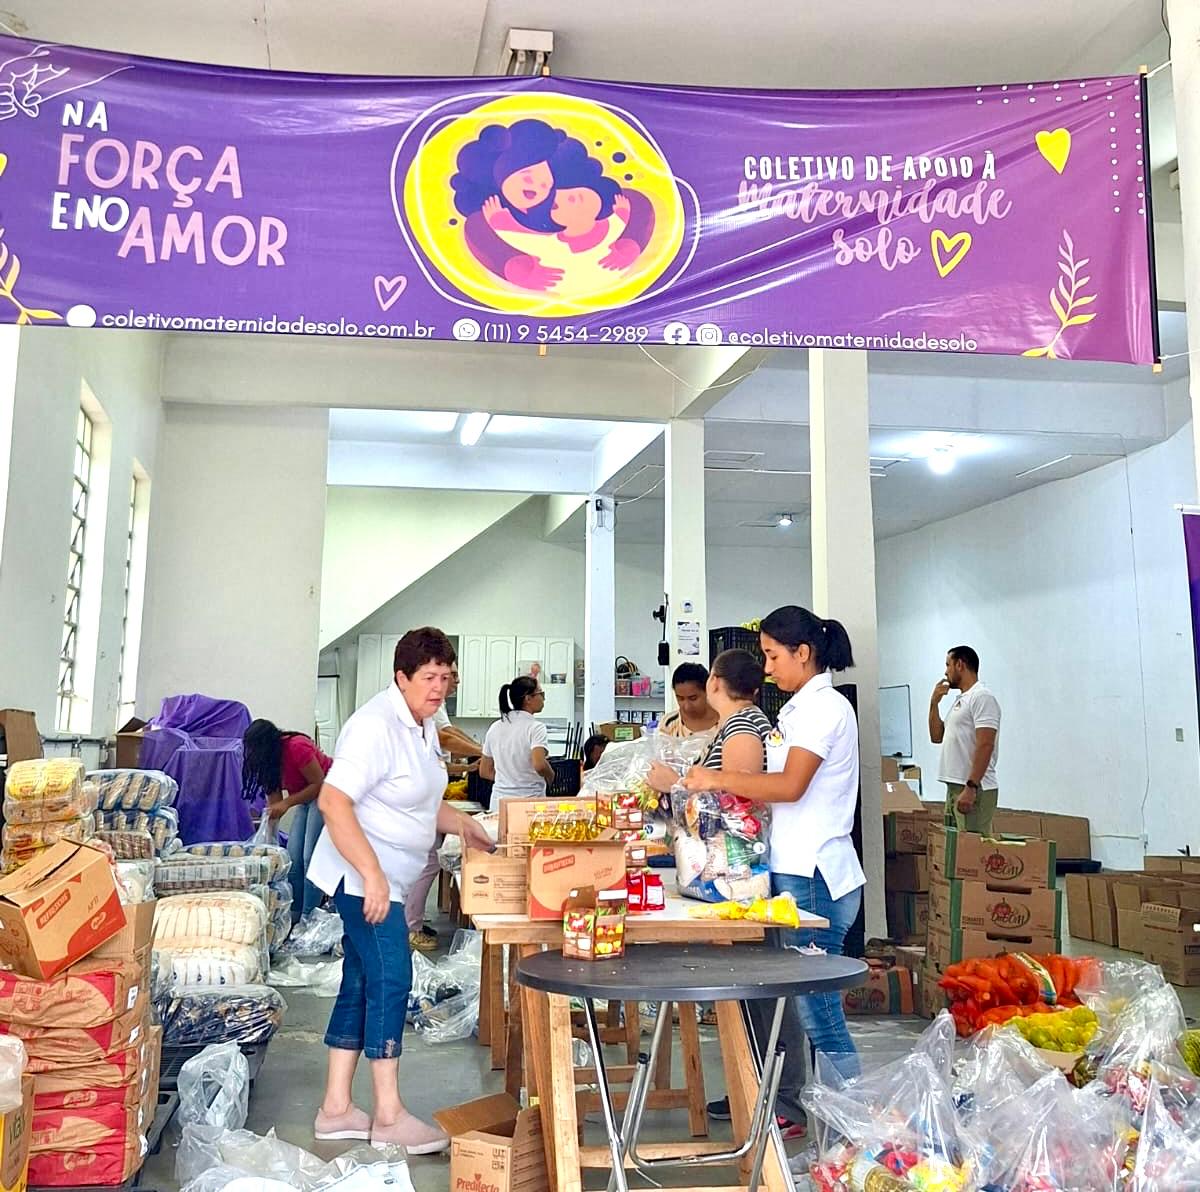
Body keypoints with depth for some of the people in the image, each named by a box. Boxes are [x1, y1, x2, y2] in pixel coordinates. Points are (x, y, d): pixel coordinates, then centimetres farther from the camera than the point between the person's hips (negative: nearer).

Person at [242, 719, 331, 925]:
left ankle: (309, 917, -9)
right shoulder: (272, 757, -1)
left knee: (311, 856, -13)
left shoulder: (297, 748, -26)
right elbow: (273, 792, 1)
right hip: (307, 797, 9)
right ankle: (294, 913, 9)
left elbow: (320, 784, -22)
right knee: (293, 855, 3)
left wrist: (287, 803, -25)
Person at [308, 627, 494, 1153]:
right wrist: (372, 874, -29)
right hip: (363, 874, -10)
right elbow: (334, 802, -26)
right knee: (390, 980, -7)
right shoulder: (377, 726, -21)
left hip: (386, 877, 10)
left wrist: (461, 824, 7)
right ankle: (389, 1116, 3)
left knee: (360, 983, 12)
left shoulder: (424, 725, 11)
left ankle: (336, 1108, 21)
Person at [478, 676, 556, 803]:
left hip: (499, 801, 6)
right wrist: (550, 777, -4)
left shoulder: (495, 728, 10)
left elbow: (484, 771, 14)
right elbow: (539, 765, -23)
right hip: (529, 801, -6)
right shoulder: (535, 727, -8)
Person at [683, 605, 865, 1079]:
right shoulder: (802, 707, 18)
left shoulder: (824, 706, -12)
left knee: (820, 1015, -4)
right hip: (795, 869, 10)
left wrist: (718, 779, -16)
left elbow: (790, 786, -21)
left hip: (812, 876, -10)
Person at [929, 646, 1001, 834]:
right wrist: (935, 703, 13)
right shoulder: (960, 700, 20)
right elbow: (937, 737, 23)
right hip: (955, 787, 10)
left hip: (975, 790, -10)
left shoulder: (982, 697, -12)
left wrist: (971, 787, -25)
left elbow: (985, 746, -20)